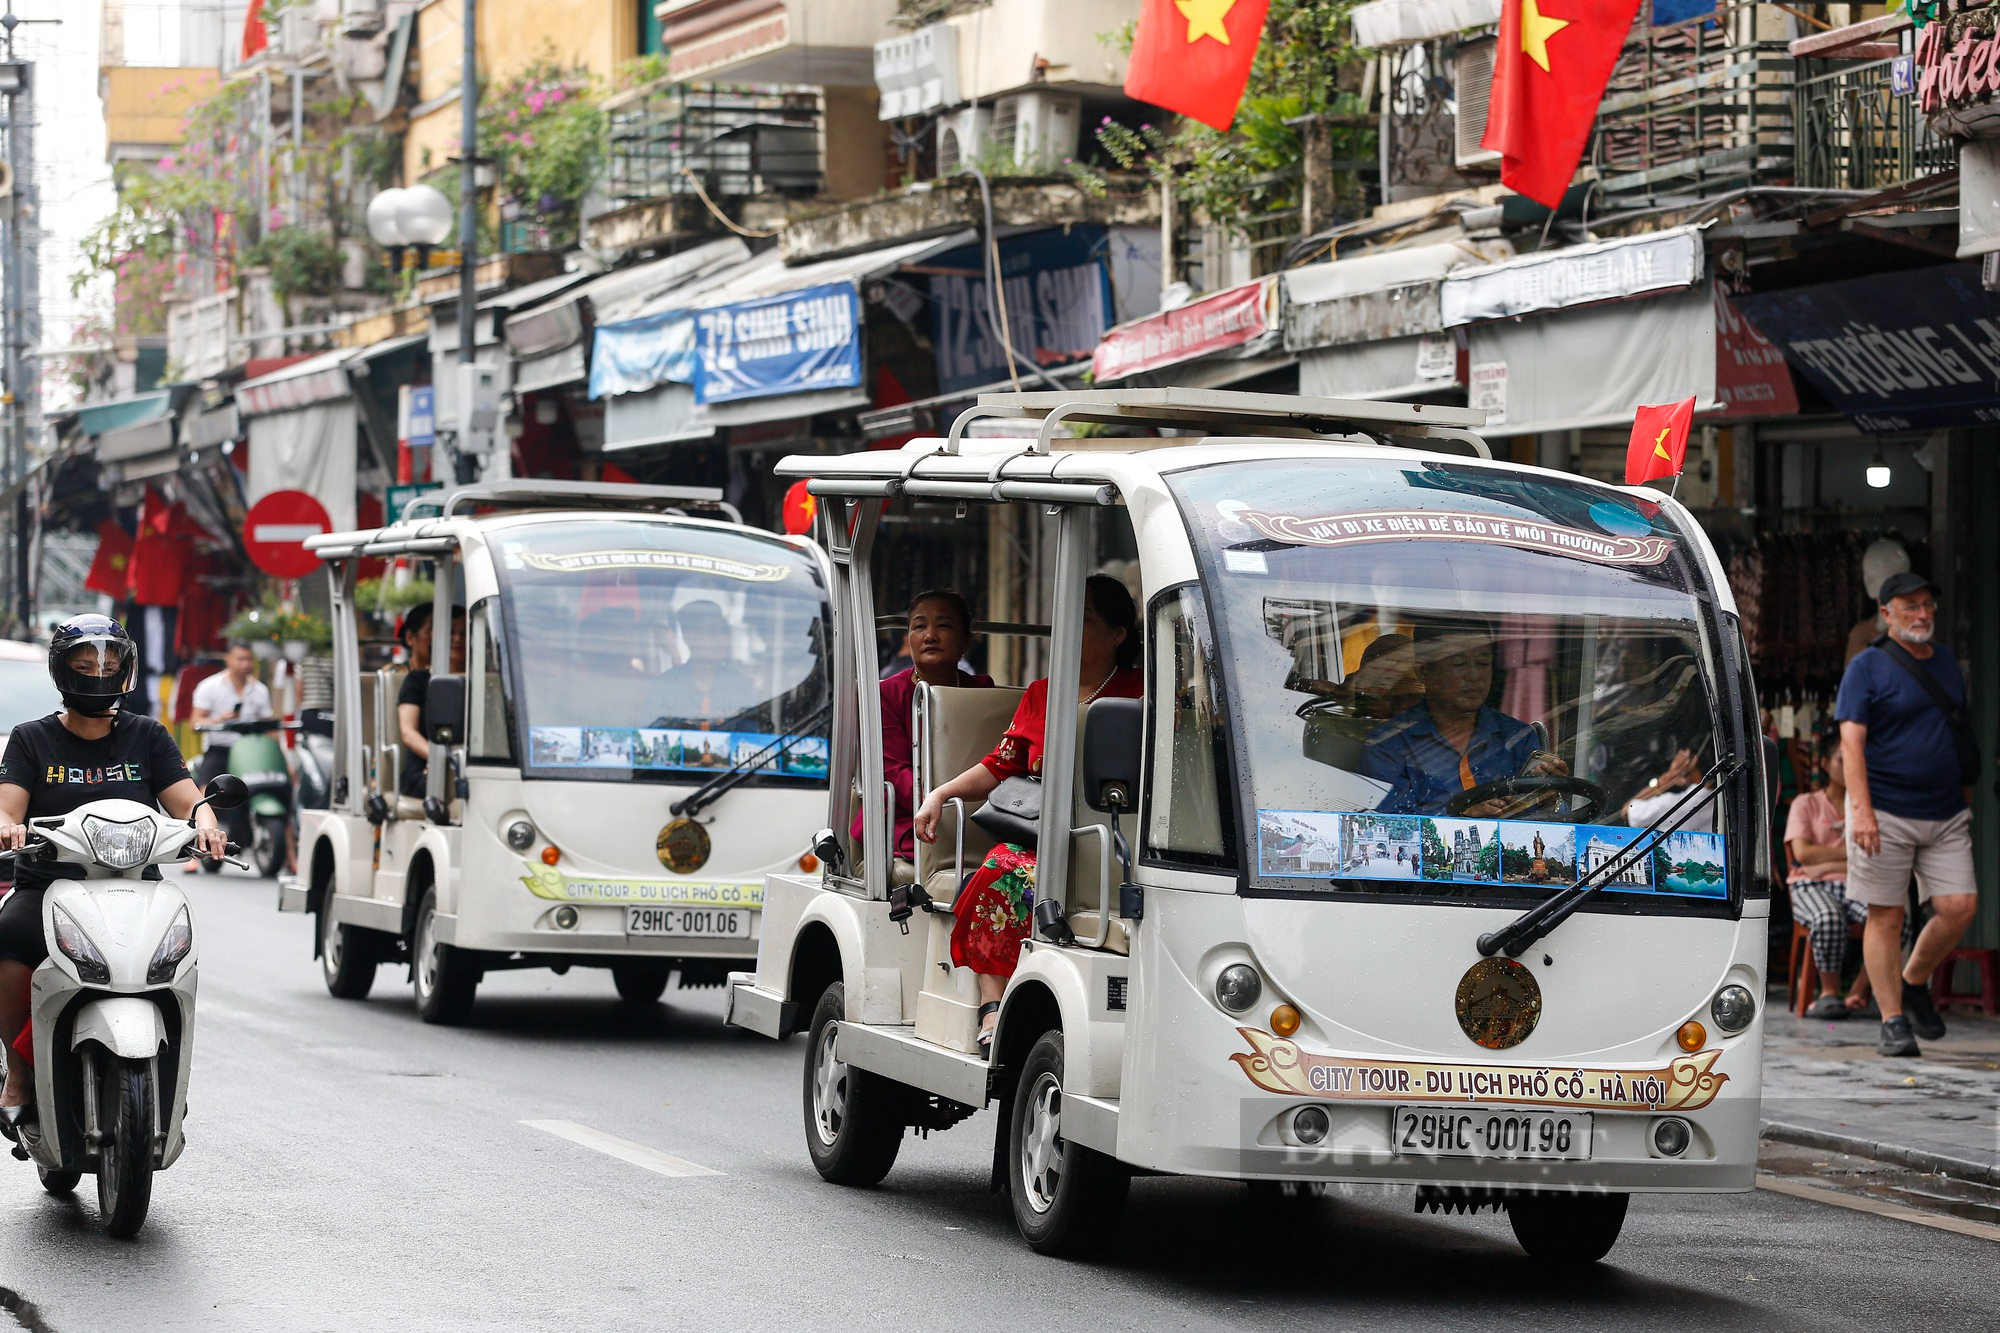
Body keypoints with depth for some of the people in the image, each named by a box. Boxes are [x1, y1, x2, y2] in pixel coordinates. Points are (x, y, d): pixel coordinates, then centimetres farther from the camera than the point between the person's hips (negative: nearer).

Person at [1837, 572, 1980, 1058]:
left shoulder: (1946, 662, 14)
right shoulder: (1867, 667, -4)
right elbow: (1851, 740, -12)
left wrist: (1967, 796, 18)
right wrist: (1861, 809, -22)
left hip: (1946, 814, 5)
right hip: (1886, 813, -5)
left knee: (1960, 907, -5)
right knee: (1886, 917, -2)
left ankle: (1914, 983, 20)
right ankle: (1893, 1021, 4)